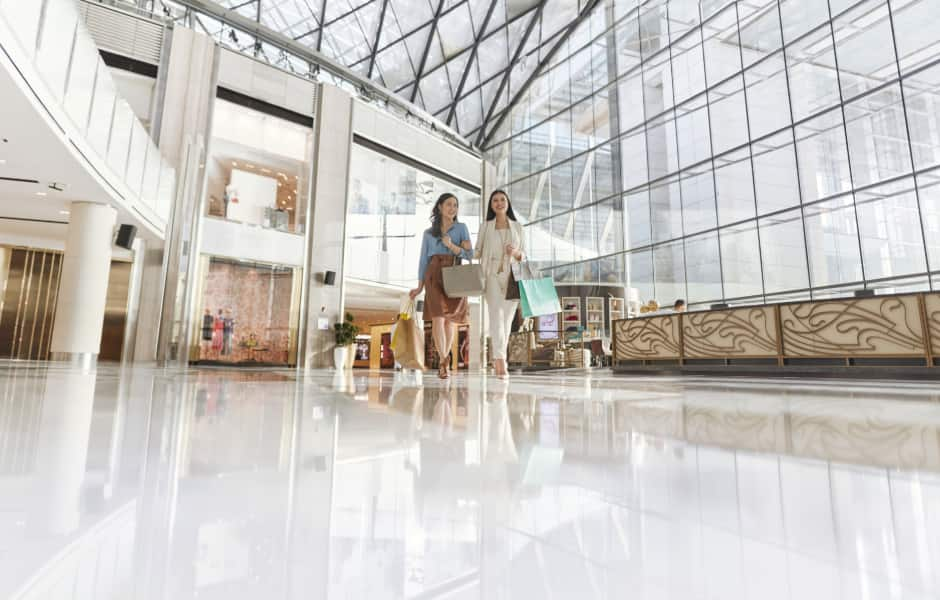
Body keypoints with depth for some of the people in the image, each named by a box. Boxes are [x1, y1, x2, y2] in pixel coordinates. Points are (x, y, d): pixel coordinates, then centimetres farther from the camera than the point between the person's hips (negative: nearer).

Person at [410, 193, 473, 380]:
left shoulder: (461, 228, 13)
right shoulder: (428, 233, 16)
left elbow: (469, 254, 4)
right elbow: (423, 260, 12)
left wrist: (452, 246, -13)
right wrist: (420, 286, 4)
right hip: (434, 276, 0)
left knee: (451, 320, 4)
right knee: (438, 317, -17)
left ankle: (443, 361, 21)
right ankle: (444, 362, -14)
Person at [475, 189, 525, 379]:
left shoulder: (518, 227, 14)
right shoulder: (486, 227, 11)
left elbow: (523, 255, 14)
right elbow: (477, 253, 8)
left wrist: (516, 253, -8)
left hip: (512, 276, 2)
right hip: (492, 275, -2)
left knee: (507, 318, 3)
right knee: (496, 315, -17)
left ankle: (497, 359, 17)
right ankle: (500, 360, -24)